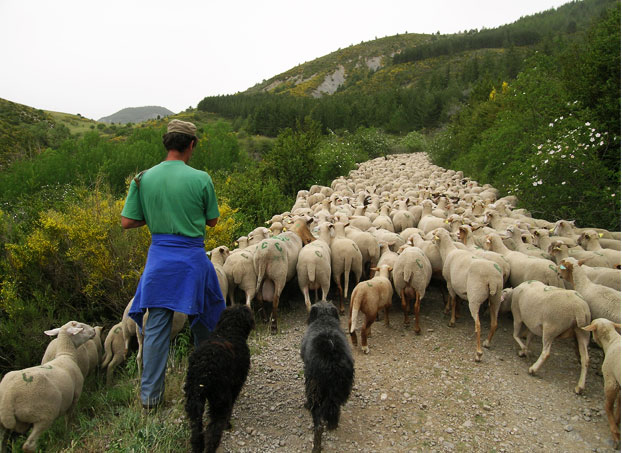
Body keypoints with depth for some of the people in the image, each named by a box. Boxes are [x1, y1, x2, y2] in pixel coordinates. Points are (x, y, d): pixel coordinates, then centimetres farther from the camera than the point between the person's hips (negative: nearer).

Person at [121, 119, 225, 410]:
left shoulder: (143, 179, -3)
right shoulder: (200, 179, -10)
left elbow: (127, 222, -1)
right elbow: (212, 220, 1)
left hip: (159, 257, 2)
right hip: (192, 258, -2)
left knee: (155, 327, 10)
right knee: (203, 319, 18)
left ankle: (150, 395, 18)